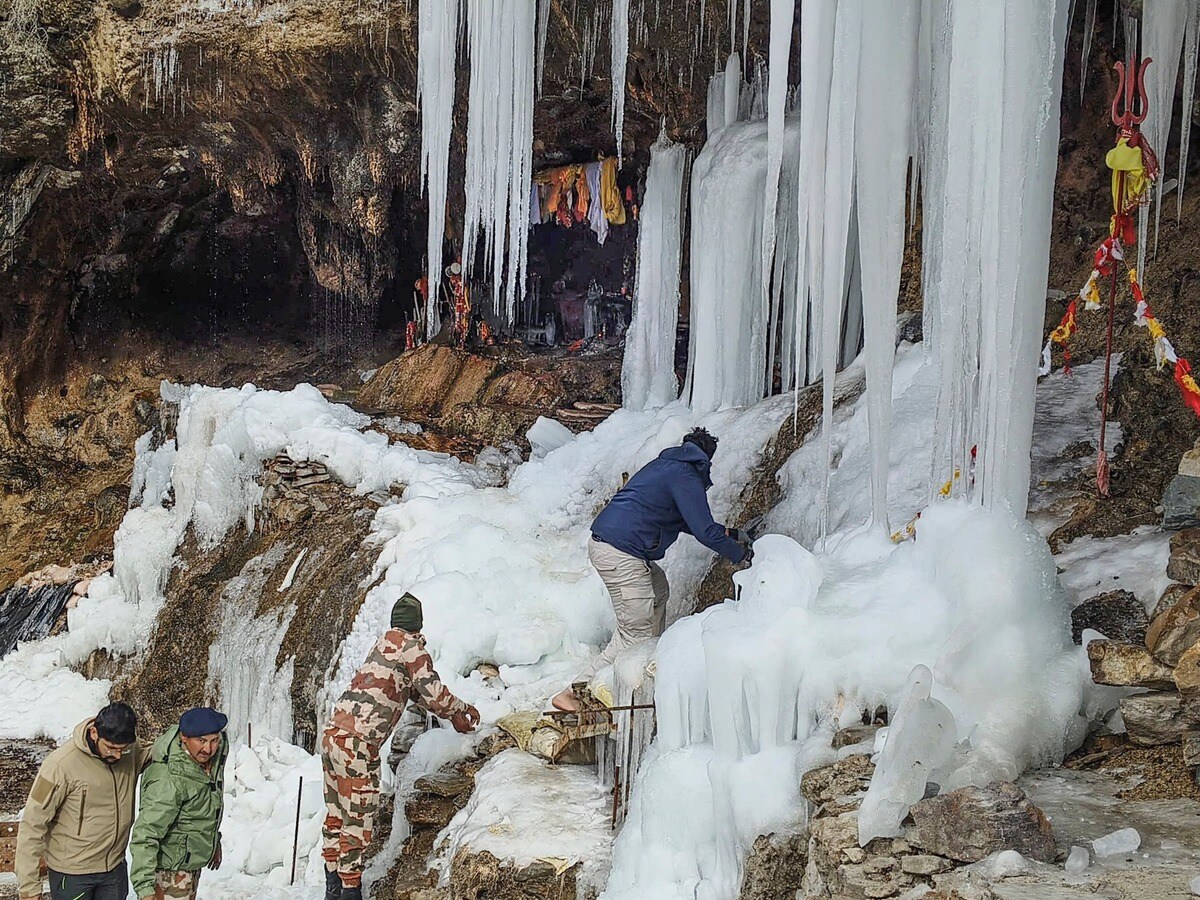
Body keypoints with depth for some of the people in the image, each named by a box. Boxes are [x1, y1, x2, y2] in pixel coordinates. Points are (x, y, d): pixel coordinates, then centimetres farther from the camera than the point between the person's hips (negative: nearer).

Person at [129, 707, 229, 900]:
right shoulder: (171, 780, -33)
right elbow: (144, 835, -35)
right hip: (171, 869, -9)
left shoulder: (215, 755, -7)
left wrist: (214, 842, 22)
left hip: (192, 864, 9)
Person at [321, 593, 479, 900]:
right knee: (357, 824, -2)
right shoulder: (410, 645, -6)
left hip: (333, 736, 9)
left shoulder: (386, 642, 19)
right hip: (357, 745, -9)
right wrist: (463, 710, 10)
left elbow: (416, 691, 28)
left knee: (336, 817, 16)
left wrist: (454, 713, 31)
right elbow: (434, 692, -8)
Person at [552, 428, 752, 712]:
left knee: (658, 587, 29)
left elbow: (686, 520, 33)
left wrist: (727, 533, 34)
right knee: (635, 634, -5)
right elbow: (704, 532, -7)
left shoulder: (663, 465, 22)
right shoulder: (686, 477, -5)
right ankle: (574, 694, -7)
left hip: (601, 539, 10)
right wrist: (739, 554, 9)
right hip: (621, 555, -10)